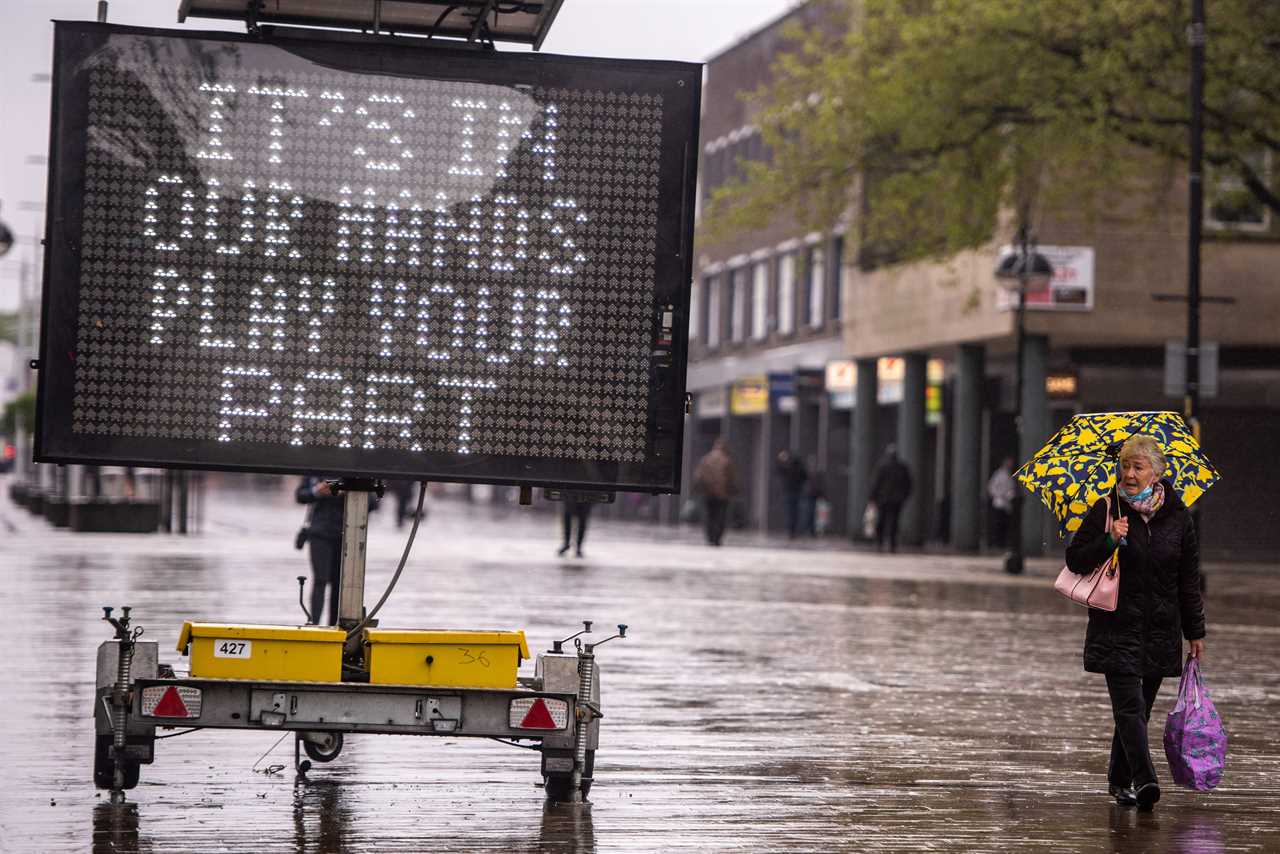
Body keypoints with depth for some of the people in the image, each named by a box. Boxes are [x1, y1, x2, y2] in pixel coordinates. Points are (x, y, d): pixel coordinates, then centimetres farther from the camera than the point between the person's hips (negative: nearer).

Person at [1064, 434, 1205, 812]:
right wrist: (1108, 541, -18)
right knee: (1130, 705, -14)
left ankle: (1119, 779, 22)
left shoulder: (1177, 516, 5)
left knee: (1138, 707, 9)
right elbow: (1074, 559, -1)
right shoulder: (1106, 509, -2)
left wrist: (1195, 631, 10)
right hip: (1117, 627, -3)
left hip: (1160, 630, 3)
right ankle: (1144, 780, -21)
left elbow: (1189, 579, 10)